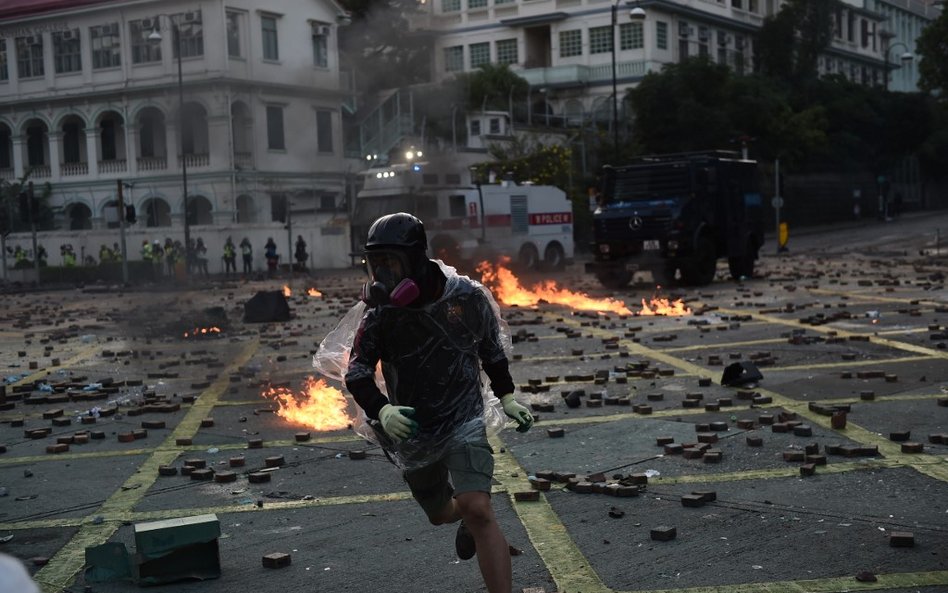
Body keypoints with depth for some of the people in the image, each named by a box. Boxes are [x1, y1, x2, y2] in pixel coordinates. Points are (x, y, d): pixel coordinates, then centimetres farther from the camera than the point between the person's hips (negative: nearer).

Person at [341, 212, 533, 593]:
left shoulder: (468, 297, -11)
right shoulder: (380, 313, -11)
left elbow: (491, 347, 8)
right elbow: (356, 372, -13)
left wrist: (507, 397, 8)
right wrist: (381, 410, -31)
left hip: (464, 422, -3)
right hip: (411, 430, 3)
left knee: (477, 510, -23)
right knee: (442, 514, 22)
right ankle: (468, 519, 59)